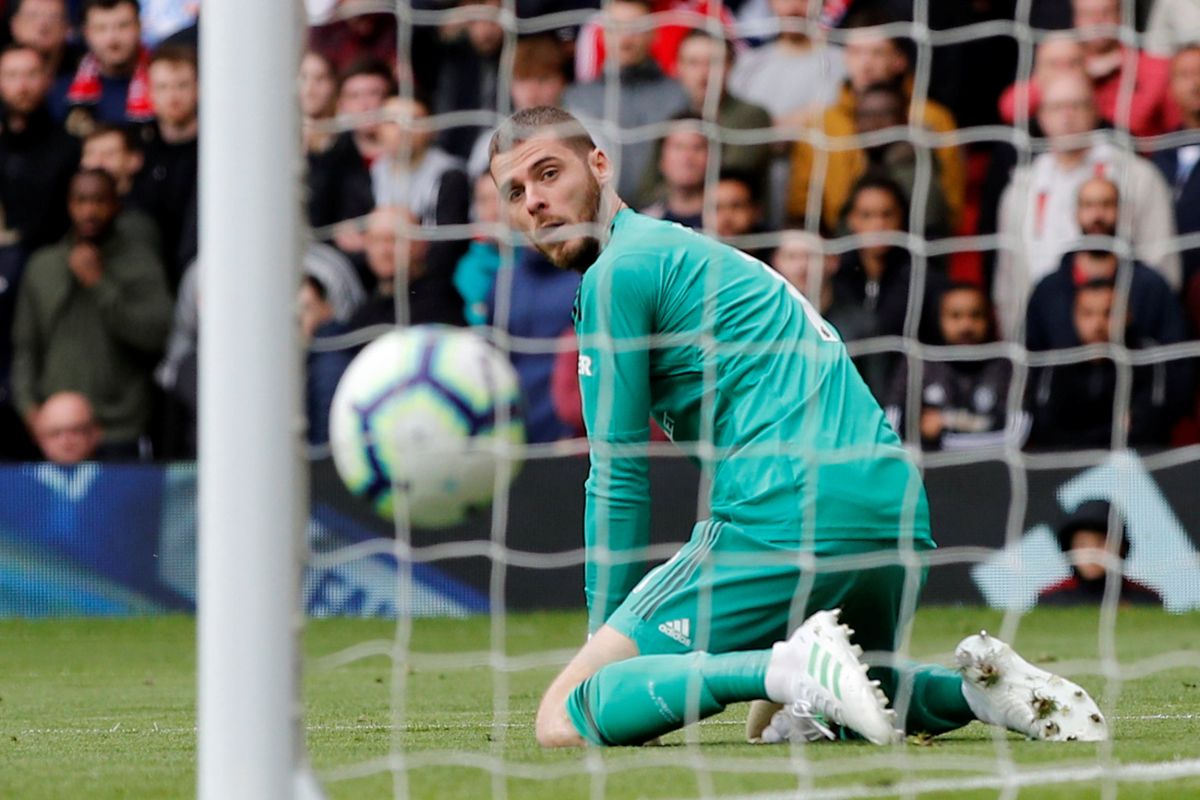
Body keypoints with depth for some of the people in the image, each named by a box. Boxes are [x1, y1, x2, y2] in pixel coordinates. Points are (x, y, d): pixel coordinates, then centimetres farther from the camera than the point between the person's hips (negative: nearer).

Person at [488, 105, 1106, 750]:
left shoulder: (618, 273, 0)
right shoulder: (692, 254, 29)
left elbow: (619, 477, 1)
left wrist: (606, 627, 10)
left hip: (788, 521, -9)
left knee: (562, 719, -8)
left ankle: (796, 667, -25)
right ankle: (976, 688, 6)